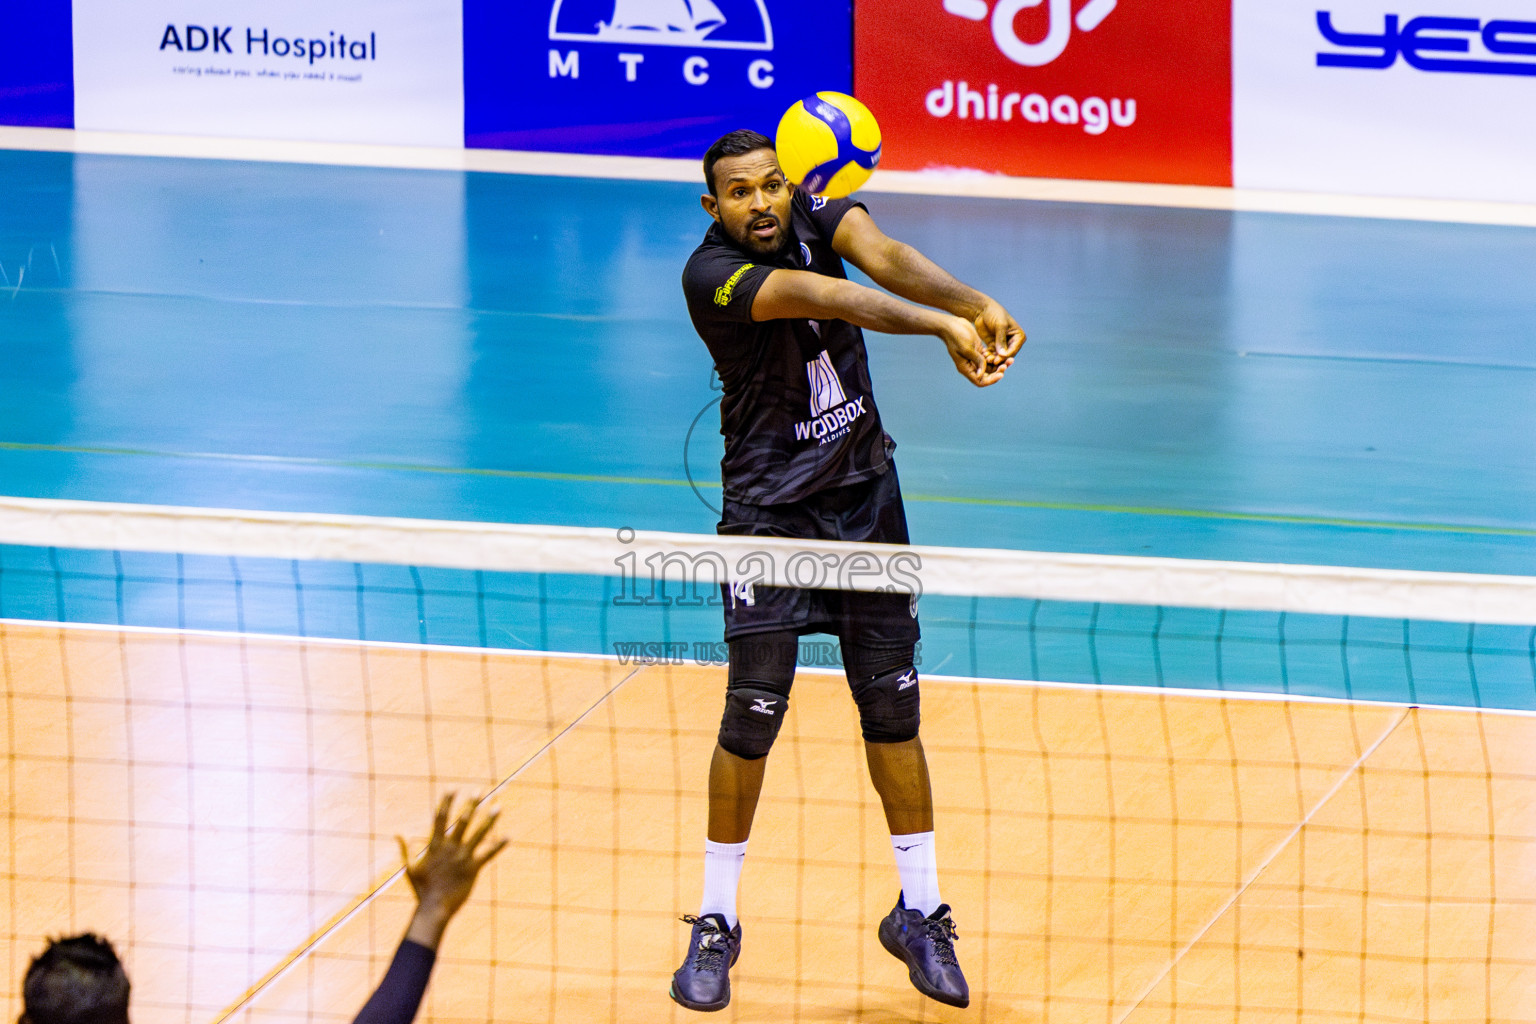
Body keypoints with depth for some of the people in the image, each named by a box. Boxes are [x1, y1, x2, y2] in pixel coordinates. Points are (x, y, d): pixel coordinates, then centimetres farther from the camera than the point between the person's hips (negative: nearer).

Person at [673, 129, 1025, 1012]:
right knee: (754, 715, -6)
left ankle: (921, 913, 16)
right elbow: (826, 297, -34)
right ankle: (717, 923, 8)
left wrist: (978, 305, -44)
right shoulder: (712, 275, -19)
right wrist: (943, 326, -47)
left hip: (864, 492, 4)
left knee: (893, 707, 6)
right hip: (769, 507, -4)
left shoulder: (816, 213, -4)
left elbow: (882, 256, -24)